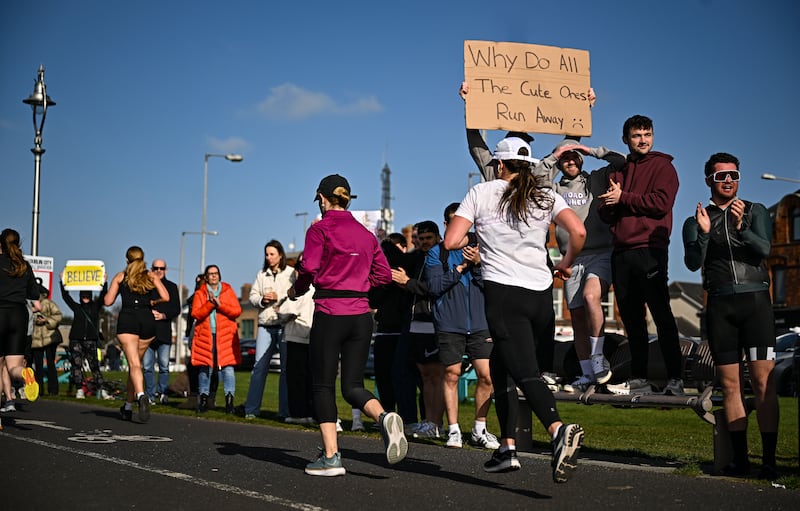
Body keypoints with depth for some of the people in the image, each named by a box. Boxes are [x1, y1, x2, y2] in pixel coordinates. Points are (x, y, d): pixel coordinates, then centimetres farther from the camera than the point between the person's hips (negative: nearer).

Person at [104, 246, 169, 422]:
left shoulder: (120, 276, 11)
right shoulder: (151, 276, 13)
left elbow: (108, 301, 5)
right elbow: (165, 297, 0)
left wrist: (107, 288, 25)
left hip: (127, 320, -2)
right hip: (147, 320, 2)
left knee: (134, 364, -11)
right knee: (135, 363, 15)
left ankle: (141, 396, -39)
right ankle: (128, 407, 24)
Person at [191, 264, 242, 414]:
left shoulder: (228, 291, 12)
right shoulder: (200, 294, 13)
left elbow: (237, 311, 1)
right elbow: (195, 313, -1)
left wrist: (220, 304, -10)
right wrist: (210, 304, -12)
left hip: (225, 335, -1)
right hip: (205, 335, 1)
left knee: (227, 366, -11)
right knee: (205, 367, -1)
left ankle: (229, 397, -11)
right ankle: (203, 397, 9)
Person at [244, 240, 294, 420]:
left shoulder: (291, 273, 0)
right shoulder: (262, 274, 15)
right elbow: (253, 295, 15)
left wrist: (278, 298, -16)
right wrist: (262, 300, -4)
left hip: (285, 325, -3)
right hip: (265, 325, 4)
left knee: (287, 368, 0)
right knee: (259, 366, 0)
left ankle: (285, 410, 6)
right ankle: (251, 409, 3)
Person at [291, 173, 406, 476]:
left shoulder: (320, 229, -3)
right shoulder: (366, 234, 13)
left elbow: (309, 269, -13)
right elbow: (384, 274, 11)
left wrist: (296, 291, 6)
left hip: (330, 314, -5)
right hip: (361, 314, 5)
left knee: (323, 386, 4)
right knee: (353, 386, 10)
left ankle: (330, 457, -1)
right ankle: (385, 417, -20)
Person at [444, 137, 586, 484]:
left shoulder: (481, 193, 3)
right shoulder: (546, 196, 9)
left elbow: (451, 242, -4)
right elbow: (578, 231, -6)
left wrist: (474, 237, 17)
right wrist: (566, 264, 12)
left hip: (503, 293, -5)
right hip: (541, 294, 5)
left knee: (525, 372, -13)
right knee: (499, 364, 21)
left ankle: (559, 429, -41)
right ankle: (507, 447, 18)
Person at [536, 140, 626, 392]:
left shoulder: (596, 180, 11)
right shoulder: (554, 189, 14)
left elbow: (620, 161, 1)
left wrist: (591, 151, 3)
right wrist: (552, 157, 0)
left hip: (600, 255, -3)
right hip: (572, 260, 4)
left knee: (590, 296, -28)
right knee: (577, 317, 4)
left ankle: (598, 359, -14)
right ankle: (587, 374, 12)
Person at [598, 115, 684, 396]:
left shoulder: (662, 166, 3)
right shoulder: (618, 171, 19)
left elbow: (661, 202, -12)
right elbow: (605, 213, 12)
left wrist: (623, 198, -8)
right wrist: (611, 202, -10)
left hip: (649, 249, -6)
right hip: (621, 252, 6)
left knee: (661, 315, -6)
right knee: (631, 318, 8)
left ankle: (675, 379, -4)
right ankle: (639, 379, 15)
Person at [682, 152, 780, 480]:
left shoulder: (756, 212, 12)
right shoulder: (695, 222, 14)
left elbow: (764, 249, -5)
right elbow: (692, 263, -1)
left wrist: (741, 228, -23)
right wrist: (703, 232, -18)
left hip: (755, 300, -1)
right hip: (719, 305, 2)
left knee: (763, 381, -9)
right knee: (730, 384, 1)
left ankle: (769, 460, -10)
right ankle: (740, 458, 4)